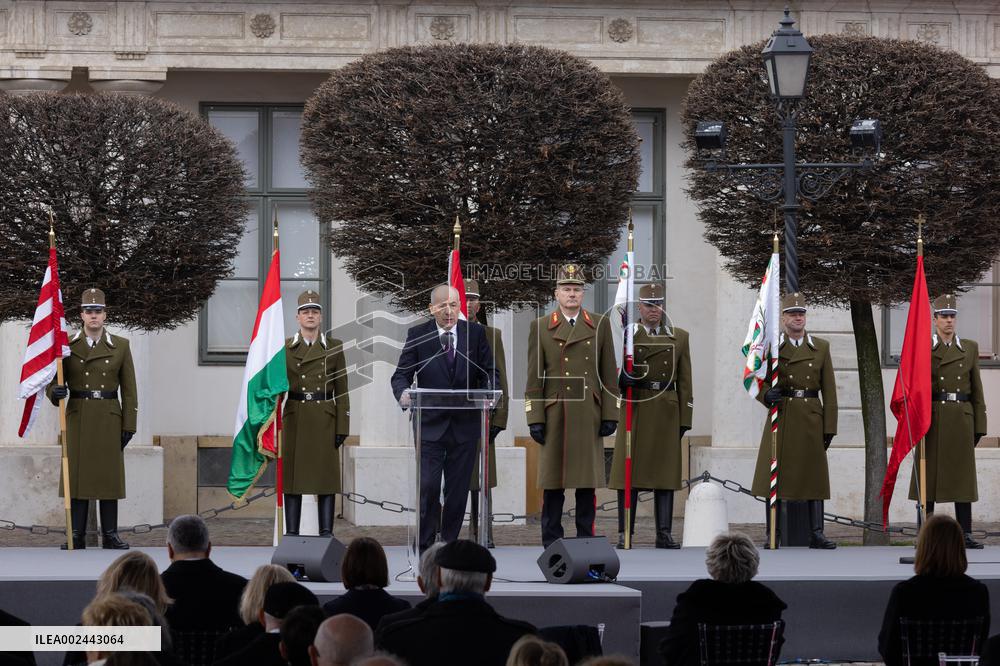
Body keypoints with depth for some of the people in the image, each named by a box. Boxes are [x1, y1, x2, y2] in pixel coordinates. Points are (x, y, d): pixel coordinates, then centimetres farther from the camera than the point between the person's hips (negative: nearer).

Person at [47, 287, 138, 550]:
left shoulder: (120, 346, 5)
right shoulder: (67, 346, 5)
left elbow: (129, 389, 5)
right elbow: (55, 381, 6)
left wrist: (129, 425, -2)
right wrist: (55, 391, -19)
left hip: (109, 419, 0)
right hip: (78, 418, 0)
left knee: (110, 476, 1)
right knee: (77, 475, -2)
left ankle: (110, 535, 7)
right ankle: (77, 536, 1)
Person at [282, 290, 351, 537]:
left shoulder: (334, 347, 6)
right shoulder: (285, 348, 7)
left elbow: (342, 391, 5)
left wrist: (342, 427, -2)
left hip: (325, 421, 0)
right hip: (295, 421, 0)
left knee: (326, 479, -2)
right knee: (293, 479, -1)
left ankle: (326, 533, 1)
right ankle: (291, 534, 4)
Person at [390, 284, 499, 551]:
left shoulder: (475, 333, 4)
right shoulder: (417, 335, 0)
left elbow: (490, 373, 7)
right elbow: (401, 375, -1)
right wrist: (403, 393, -23)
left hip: (464, 426, 2)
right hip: (430, 425, -2)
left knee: (458, 491, 5)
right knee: (427, 487, -9)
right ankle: (424, 547, 2)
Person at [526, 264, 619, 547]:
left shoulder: (600, 326, 9)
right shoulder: (540, 328, 6)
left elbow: (609, 374, 8)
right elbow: (534, 378, 4)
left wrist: (610, 415, 2)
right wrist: (535, 418, -3)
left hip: (589, 415, 1)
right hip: (555, 415, -1)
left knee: (588, 481, 2)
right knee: (553, 482, 0)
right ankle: (551, 544, 5)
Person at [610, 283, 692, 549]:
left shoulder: (679, 337, 12)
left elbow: (684, 382, 10)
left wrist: (685, 417, 3)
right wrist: (623, 378, -15)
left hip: (667, 413, 1)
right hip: (634, 411, -1)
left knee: (665, 472, 1)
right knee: (629, 470, -3)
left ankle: (664, 533, 3)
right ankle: (625, 533, 0)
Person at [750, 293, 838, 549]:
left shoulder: (821, 347, 9)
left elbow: (829, 390, 7)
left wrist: (829, 427, 0)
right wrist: (766, 395, -16)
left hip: (811, 420, 1)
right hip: (781, 419, -1)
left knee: (814, 476, -1)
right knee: (774, 476, -2)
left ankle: (816, 534, 0)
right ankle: (772, 535, 3)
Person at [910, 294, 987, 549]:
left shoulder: (970, 348, 11)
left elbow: (976, 389, 10)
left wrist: (979, 425, 5)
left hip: (961, 420, 2)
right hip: (932, 420, -2)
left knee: (963, 476, 1)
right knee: (929, 476, -1)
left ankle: (966, 534, 3)